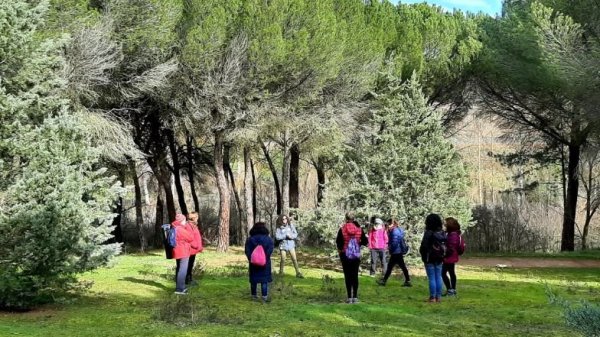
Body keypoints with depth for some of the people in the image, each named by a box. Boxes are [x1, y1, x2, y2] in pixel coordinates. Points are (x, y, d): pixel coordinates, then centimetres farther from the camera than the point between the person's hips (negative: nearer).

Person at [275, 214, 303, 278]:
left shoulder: (291, 226, 1)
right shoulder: (279, 228, -3)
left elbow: (296, 234, 2)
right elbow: (277, 237, -13)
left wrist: (291, 236, -18)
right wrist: (286, 235, -16)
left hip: (291, 245, 1)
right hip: (283, 246, -1)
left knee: (294, 259, -1)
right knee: (283, 260, 0)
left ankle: (298, 273, 4)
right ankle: (281, 273, 18)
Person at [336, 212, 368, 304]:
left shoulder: (342, 229, -10)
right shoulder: (359, 229, -4)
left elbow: (338, 242, -9)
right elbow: (365, 242, 0)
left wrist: (340, 248, 10)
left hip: (345, 255, -2)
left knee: (348, 276, 3)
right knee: (355, 276, 10)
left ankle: (349, 297, 0)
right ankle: (355, 297, 9)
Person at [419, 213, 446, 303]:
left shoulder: (428, 233, -16)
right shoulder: (442, 233, 3)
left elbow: (424, 246, -16)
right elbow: (445, 246, 7)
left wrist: (423, 256, -3)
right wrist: (443, 256, 11)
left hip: (430, 259, -5)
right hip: (439, 259, 6)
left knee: (431, 278, -1)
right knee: (438, 277, 11)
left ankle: (432, 297, 0)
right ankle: (438, 296, 14)